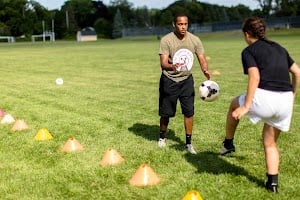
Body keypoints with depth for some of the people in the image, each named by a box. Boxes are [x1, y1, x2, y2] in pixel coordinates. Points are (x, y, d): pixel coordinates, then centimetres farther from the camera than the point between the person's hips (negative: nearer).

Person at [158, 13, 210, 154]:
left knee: (189, 112, -1)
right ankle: (162, 137, 34)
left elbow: (202, 59, -5)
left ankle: (188, 142, 13)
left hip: (186, 80, 2)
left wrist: (205, 70, -28)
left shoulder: (195, 40, -6)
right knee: (166, 112, 8)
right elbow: (163, 63, -23)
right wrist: (172, 66, -47)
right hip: (169, 80, -2)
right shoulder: (166, 40, -17)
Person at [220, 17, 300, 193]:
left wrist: (246, 106, -14)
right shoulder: (279, 48, 20)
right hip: (285, 102, 6)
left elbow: (255, 77, -13)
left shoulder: (249, 51, 1)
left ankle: (228, 144, 38)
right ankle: (273, 182, 18)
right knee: (270, 143, 23)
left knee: (235, 105, 28)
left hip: (265, 97, -5)